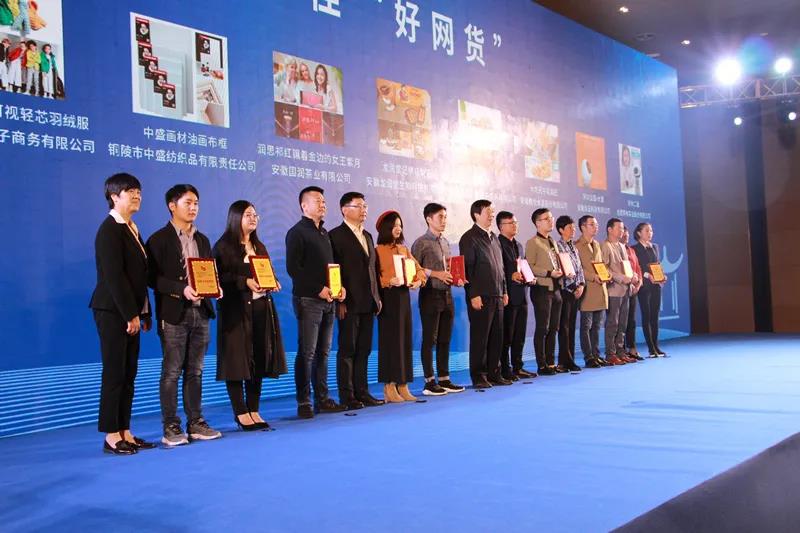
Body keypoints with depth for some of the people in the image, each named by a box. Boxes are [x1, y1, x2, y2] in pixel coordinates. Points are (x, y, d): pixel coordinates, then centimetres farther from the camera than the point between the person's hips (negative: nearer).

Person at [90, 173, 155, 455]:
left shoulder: (132, 229, 15)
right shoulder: (109, 230, -11)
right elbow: (113, 276, -17)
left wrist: (143, 313, 12)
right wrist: (131, 314, -18)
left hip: (129, 312, 8)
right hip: (113, 312, -8)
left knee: (128, 374, 9)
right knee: (114, 373, -3)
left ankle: (125, 432, 16)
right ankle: (111, 437, 5)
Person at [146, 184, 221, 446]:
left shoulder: (202, 240, 16)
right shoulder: (159, 239, -3)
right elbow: (153, 278, -10)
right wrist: (182, 289, -22)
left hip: (200, 312, 6)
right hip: (173, 314, -6)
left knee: (195, 371, 10)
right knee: (172, 372, -1)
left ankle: (195, 423, 16)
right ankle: (170, 427, 5)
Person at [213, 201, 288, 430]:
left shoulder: (259, 247, 19)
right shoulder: (224, 247, -3)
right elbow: (219, 278, -10)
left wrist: (273, 283, 1)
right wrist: (245, 282, -20)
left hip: (261, 308, 7)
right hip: (236, 310, -6)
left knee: (260, 359, 5)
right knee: (237, 360, -5)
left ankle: (254, 410, 13)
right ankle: (241, 413, 2)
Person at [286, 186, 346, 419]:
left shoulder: (324, 233, 19)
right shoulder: (297, 232, -5)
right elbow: (293, 268, -12)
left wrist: (341, 286, 4)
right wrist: (318, 289, -16)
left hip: (328, 300, 8)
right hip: (308, 300, -7)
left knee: (323, 351, 10)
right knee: (307, 352, -5)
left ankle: (322, 399, 17)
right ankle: (304, 403, 1)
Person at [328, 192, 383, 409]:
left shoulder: (367, 236, 18)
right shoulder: (335, 235, -6)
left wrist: (377, 297, 13)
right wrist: (339, 301, -16)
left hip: (368, 302, 7)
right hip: (349, 303, -7)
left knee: (364, 349, 10)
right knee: (347, 349, -1)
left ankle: (362, 392, 16)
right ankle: (347, 396, 4)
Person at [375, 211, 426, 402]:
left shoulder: (404, 249, 15)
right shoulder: (378, 251, -4)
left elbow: (418, 268, 13)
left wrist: (419, 280, -6)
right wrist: (389, 281, -25)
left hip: (404, 296, 6)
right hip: (388, 298, -6)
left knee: (405, 340, 6)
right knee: (390, 340, -4)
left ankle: (403, 386, 11)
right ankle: (389, 387, 0)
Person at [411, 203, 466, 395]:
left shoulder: (445, 243, 14)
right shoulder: (421, 243, -7)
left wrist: (455, 279, 3)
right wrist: (435, 274, -18)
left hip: (447, 294, 7)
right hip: (430, 294, -7)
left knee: (445, 339, 10)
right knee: (430, 339, -2)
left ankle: (444, 379, 17)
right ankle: (429, 382, 3)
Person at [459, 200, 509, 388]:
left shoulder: (493, 237, 18)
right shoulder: (469, 238, -6)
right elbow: (467, 269, -12)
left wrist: (504, 291, 16)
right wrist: (473, 295, -16)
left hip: (497, 296, 7)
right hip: (480, 297, -7)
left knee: (496, 337, 9)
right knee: (480, 337, -2)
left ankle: (494, 374, 17)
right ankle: (478, 377, 5)